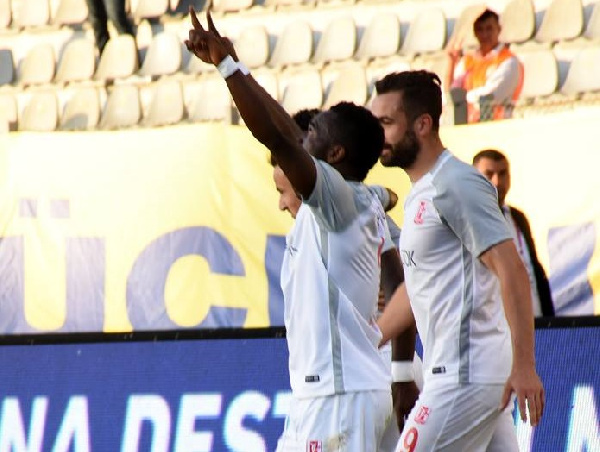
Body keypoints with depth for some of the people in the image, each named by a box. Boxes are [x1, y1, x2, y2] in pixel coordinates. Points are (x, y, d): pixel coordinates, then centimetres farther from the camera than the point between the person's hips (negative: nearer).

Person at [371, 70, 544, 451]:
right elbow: (416, 288, 30)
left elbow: (512, 270, -20)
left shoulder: (456, 184, -12)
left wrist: (524, 366, -26)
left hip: (466, 375, -10)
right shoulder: (421, 194, 19)